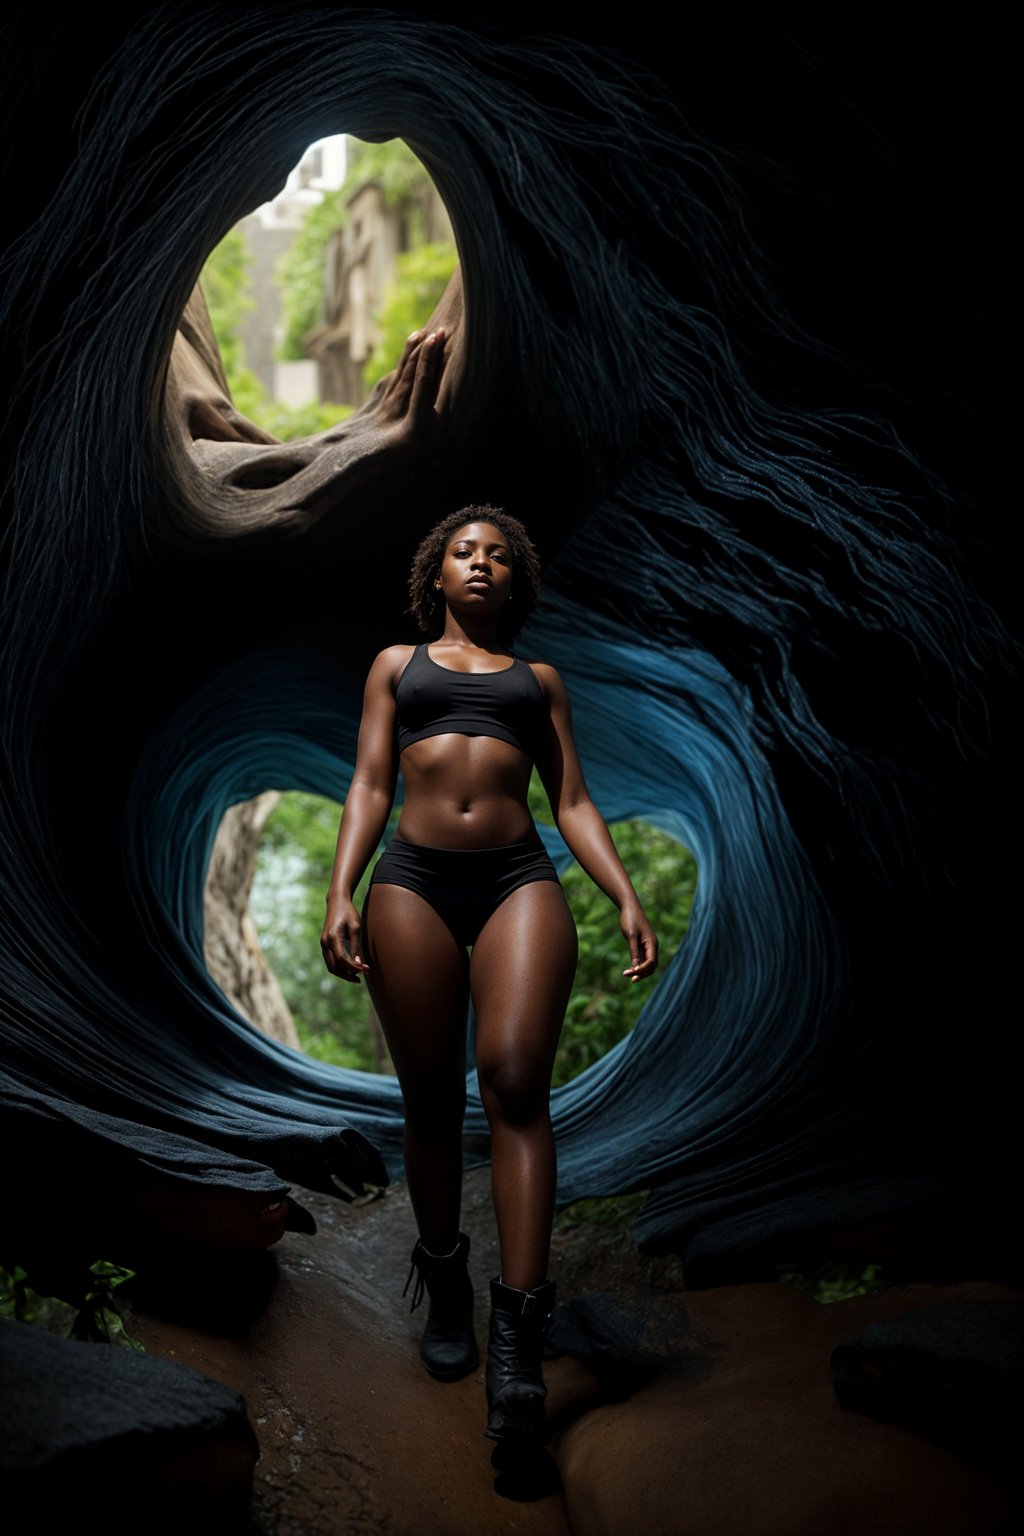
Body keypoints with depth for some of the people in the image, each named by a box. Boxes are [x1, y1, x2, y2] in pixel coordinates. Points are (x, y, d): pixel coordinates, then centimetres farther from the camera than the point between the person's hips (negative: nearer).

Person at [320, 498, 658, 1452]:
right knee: (430, 1097, 1)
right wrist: (341, 892, -2)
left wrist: (627, 900, 2)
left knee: (514, 1080, -17)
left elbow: (573, 801, 16)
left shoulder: (538, 678, 23)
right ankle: (445, 1290, 19)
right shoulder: (398, 664, 22)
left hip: (520, 879, 0)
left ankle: (519, 1330, -20)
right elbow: (369, 785, 12)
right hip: (414, 879, 1)